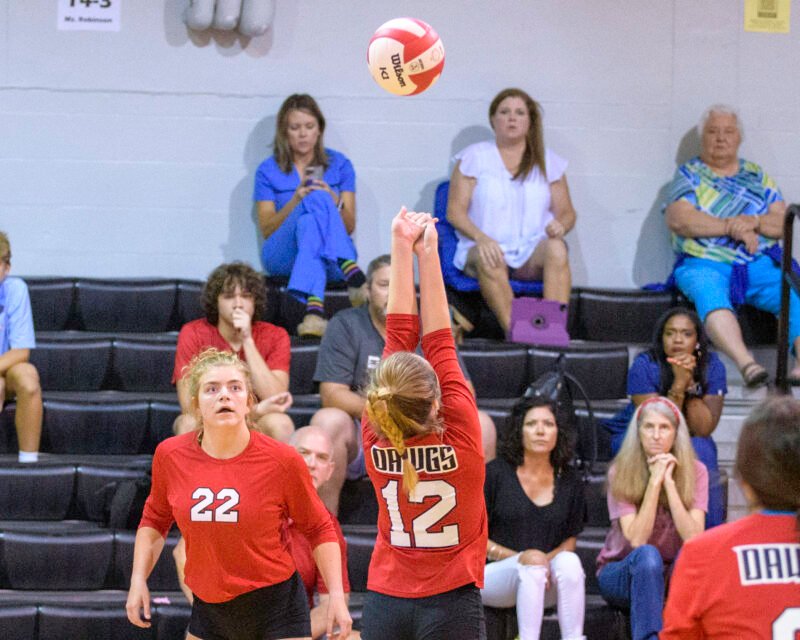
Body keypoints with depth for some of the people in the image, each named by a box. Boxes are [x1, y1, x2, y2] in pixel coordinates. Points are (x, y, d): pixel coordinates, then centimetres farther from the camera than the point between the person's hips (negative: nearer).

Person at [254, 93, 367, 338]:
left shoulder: (339, 165, 13)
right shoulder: (268, 171, 11)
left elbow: (350, 227, 8)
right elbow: (266, 230, 3)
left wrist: (334, 202, -14)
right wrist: (295, 201, -14)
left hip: (331, 259, 1)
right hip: (283, 257, -1)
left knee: (309, 223, -38)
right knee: (316, 201, -32)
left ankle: (313, 310, -64)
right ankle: (353, 277, -54)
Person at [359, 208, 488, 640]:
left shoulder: (376, 438, -8)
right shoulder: (459, 436, -15)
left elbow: (400, 336, -2)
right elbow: (439, 342, -6)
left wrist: (402, 248, 1)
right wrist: (427, 253, -2)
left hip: (385, 603, 3)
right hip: (451, 603, -3)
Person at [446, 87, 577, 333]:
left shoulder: (548, 162, 16)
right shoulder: (474, 156, 9)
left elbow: (567, 213, 16)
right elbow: (455, 211, 2)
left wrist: (560, 225, -11)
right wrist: (481, 238, -17)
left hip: (532, 251, 2)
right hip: (485, 248, -2)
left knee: (556, 248, -33)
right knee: (488, 260, -38)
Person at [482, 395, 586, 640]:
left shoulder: (569, 481, 9)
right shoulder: (496, 473, -3)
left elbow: (570, 539, 13)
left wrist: (547, 559, -11)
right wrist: (519, 558, -16)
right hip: (493, 573, -3)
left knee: (570, 561, -30)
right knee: (532, 570, -35)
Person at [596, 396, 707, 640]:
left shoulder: (695, 471, -6)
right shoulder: (621, 472, -10)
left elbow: (693, 537, -19)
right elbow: (636, 540, -21)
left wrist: (669, 483, -24)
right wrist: (654, 482, -24)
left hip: (678, 575, 1)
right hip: (621, 574, -1)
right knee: (648, 555, -35)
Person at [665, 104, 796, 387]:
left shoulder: (757, 176, 21)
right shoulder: (689, 175, 13)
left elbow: (783, 223, 11)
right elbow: (678, 220, -5)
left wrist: (754, 222, -11)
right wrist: (731, 226, -10)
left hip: (761, 265, 3)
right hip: (704, 265, -3)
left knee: (794, 294, -28)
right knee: (709, 294, -38)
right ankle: (746, 363, -57)